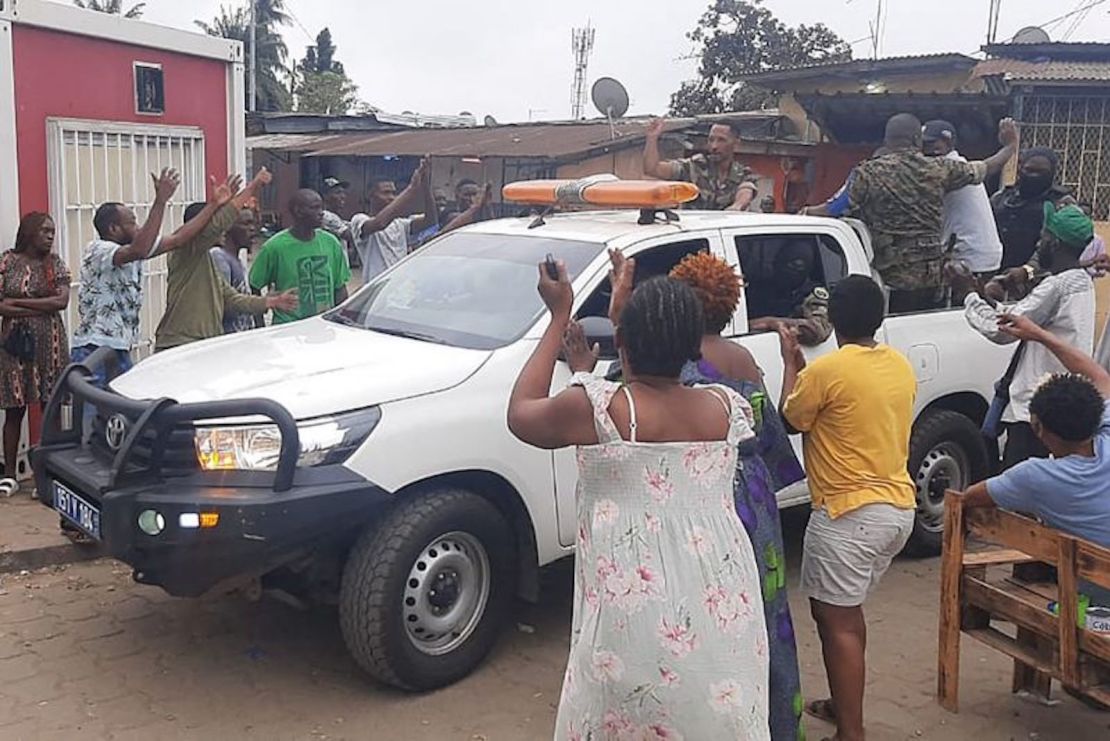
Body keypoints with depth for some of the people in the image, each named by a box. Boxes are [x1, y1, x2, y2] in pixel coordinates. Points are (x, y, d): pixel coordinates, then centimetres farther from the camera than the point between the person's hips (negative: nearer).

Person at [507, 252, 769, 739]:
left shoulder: (597, 409, -15)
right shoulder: (724, 407, -2)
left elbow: (520, 415, 5)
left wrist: (559, 317, 8)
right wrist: (628, 308, 25)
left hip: (637, 615, -4)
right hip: (720, 607, 4)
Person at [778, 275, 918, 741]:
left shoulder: (827, 369, -16)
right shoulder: (900, 367, 7)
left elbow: (790, 420, 0)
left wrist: (791, 362, 10)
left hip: (850, 512, -8)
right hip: (898, 507, 8)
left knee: (836, 619, 0)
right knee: (846, 611, 22)